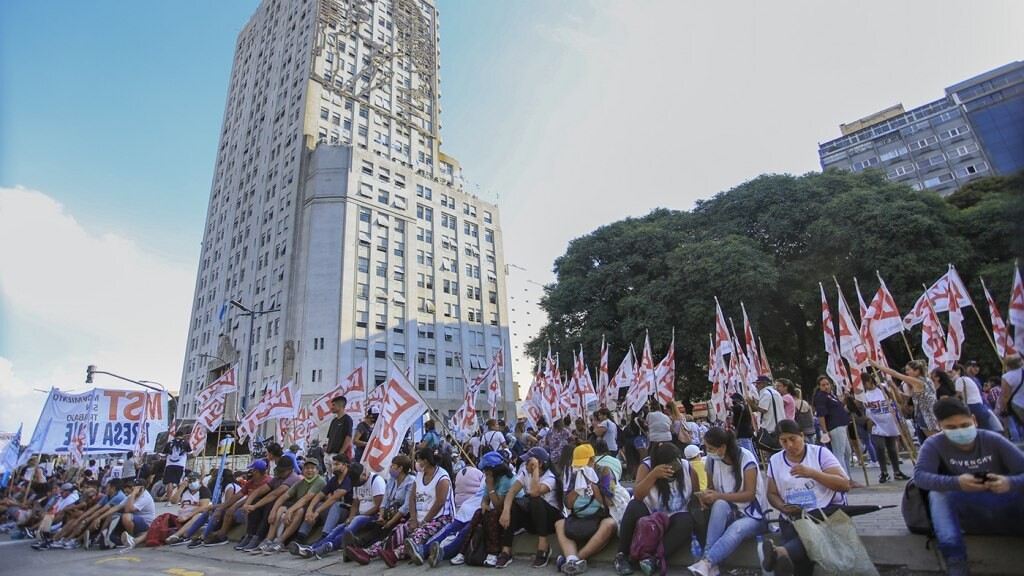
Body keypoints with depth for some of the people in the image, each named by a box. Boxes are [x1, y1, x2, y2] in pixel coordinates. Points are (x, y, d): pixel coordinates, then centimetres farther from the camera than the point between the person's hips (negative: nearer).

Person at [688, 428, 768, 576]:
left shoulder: (746, 457, -18)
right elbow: (711, 486, 8)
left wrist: (719, 496, -29)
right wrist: (706, 495, -16)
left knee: (736, 529, -38)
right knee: (719, 505, -33)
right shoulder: (712, 459, -4)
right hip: (729, 512, 3)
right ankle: (709, 560, -39)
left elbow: (750, 494, -19)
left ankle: (706, 562, -43)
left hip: (753, 514, -3)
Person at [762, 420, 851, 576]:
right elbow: (772, 494, 17)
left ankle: (782, 551, -60)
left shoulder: (820, 452, 2)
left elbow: (845, 485, -5)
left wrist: (813, 473, -19)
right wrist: (783, 507, -6)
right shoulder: (775, 461, 12)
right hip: (793, 519, 4)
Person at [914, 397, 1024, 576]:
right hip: (970, 514, -1)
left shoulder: (993, 440, -6)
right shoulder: (934, 444, -11)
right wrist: (956, 483, -41)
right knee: (938, 494, -30)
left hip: (1008, 508, 1)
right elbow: (920, 476, -24)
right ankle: (955, 558, -33)